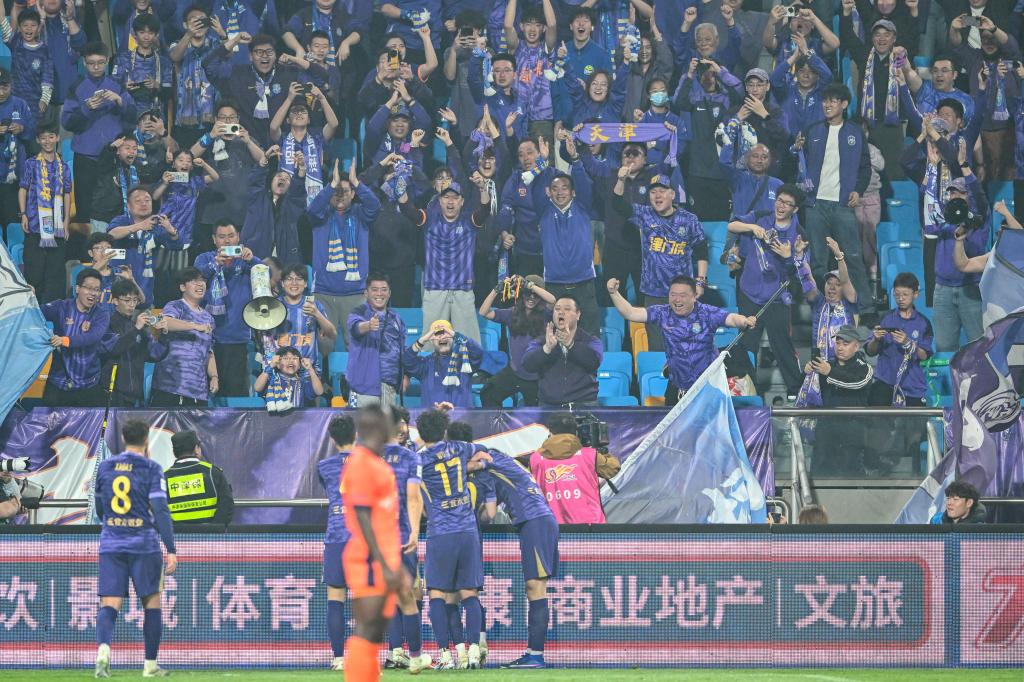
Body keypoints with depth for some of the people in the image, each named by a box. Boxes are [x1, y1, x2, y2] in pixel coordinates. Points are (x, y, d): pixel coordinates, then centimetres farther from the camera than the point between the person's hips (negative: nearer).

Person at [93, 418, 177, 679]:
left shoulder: (104, 467, 8)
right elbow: (160, 511, -12)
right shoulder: (151, 469, -4)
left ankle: (103, 647, -31)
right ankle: (150, 665, 14)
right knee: (152, 603, 11)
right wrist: (172, 550, -12)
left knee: (109, 605, -3)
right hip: (144, 545, -2)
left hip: (111, 546, 2)